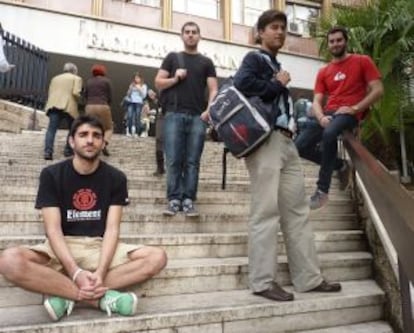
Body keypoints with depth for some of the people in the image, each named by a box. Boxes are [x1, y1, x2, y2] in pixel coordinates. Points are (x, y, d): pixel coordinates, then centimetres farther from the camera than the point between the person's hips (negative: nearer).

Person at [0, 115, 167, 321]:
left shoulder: (116, 178, 0)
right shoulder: (51, 175, -3)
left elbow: (112, 228, -7)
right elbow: (53, 229, -12)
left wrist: (100, 271, -25)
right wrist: (76, 272, -28)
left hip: (100, 247, 2)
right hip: (61, 249, -1)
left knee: (157, 257, -22)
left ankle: (66, 295, -22)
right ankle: (103, 297, -28)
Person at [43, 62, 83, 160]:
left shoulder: (55, 78, 27)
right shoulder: (76, 78, 11)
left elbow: (50, 93, 19)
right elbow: (75, 93, -5)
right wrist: (78, 99, 14)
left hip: (54, 105, 4)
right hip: (69, 106, -3)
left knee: (51, 129, -4)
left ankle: (48, 151, -18)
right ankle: (68, 150, 16)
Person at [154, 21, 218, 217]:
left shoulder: (206, 62, 16)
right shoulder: (172, 58, 15)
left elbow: (213, 89, 7)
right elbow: (158, 83, 11)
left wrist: (209, 110, -9)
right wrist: (175, 79, -6)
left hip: (197, 117, 1)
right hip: (174, 114, 0)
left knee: (192, 161, -1)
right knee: (173, 161, -4)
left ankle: (188, 200, 3)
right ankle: (174, 199, 2)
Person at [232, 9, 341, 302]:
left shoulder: (277, 65, 27)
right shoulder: (255, 58, 3)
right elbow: (242, 83, -19)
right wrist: (277, 85, -6)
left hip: (286, 141, 9)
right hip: (266, 140, -9)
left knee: (297, 209, 7)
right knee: (266, 211, -7)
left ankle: (309, 277, 15)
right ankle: (263, 281, 1)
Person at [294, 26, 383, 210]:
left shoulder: (363, 61, 6)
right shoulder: (323, 72, 17)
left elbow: (378, 90, -2)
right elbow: (316, 101, 8)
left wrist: (354, 108, -14)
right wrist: (321, 117, -14)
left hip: (350, 114, -5)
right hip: (328, 113, 5)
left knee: (329, 133, -38)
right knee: (300, 147, -11)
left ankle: (322, 189, -26)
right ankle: (341, 165, 12)